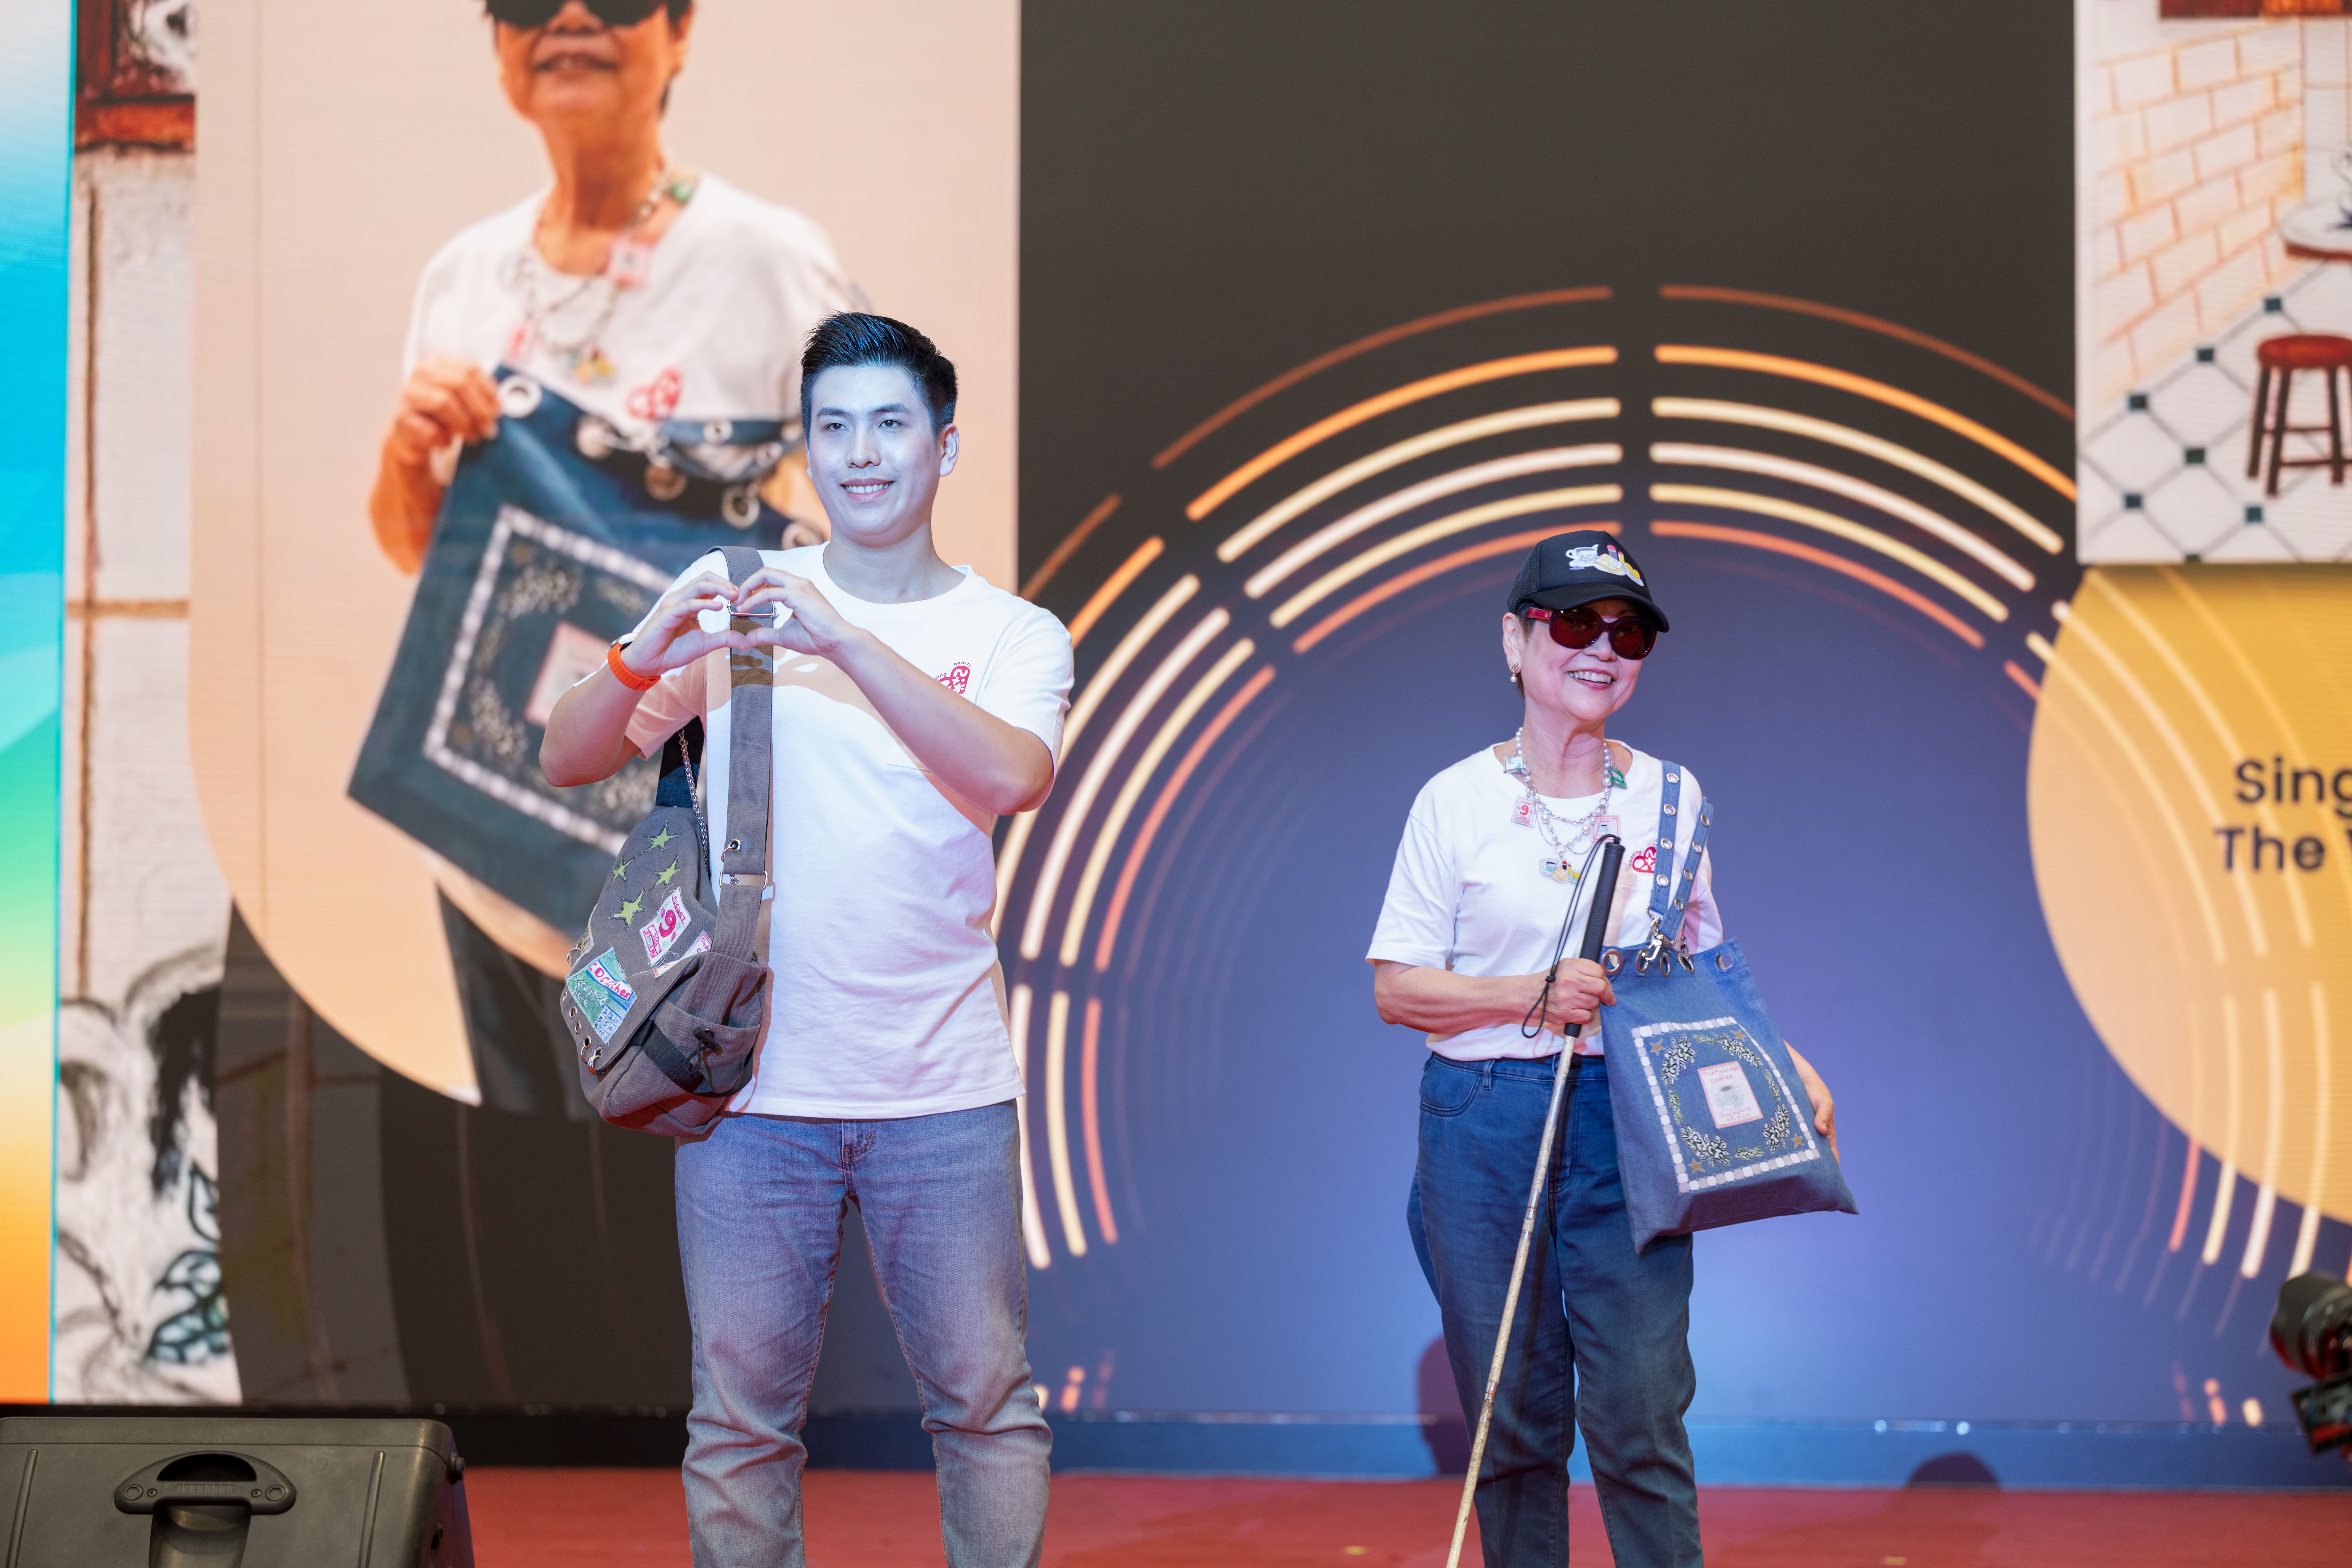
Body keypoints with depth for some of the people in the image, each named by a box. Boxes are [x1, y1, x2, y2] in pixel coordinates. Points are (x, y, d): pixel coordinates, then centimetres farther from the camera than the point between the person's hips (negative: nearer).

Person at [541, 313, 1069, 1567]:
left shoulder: (1013, 635, 5)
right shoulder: (738, 593, 6)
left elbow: (1012, 776, -17)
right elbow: (568, 760, 3)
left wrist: (846, 641, -25)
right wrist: (646, 658, -18)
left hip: (944, 1088, 0)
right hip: (753, 1082, 0)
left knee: (985, 1403, 6)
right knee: (741, 1416, 5)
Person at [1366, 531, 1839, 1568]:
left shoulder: (1669, 796, 8)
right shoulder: (1457, 802, 0)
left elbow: (1703, 968, 16)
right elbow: (1395, 988, -1)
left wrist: (1782, 1060, 0)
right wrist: (1531, 996, -15)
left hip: (1627, 1122, 1)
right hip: (1483, 1123, -1)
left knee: (1639, 1414, -7)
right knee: (1513, 1417, 4)